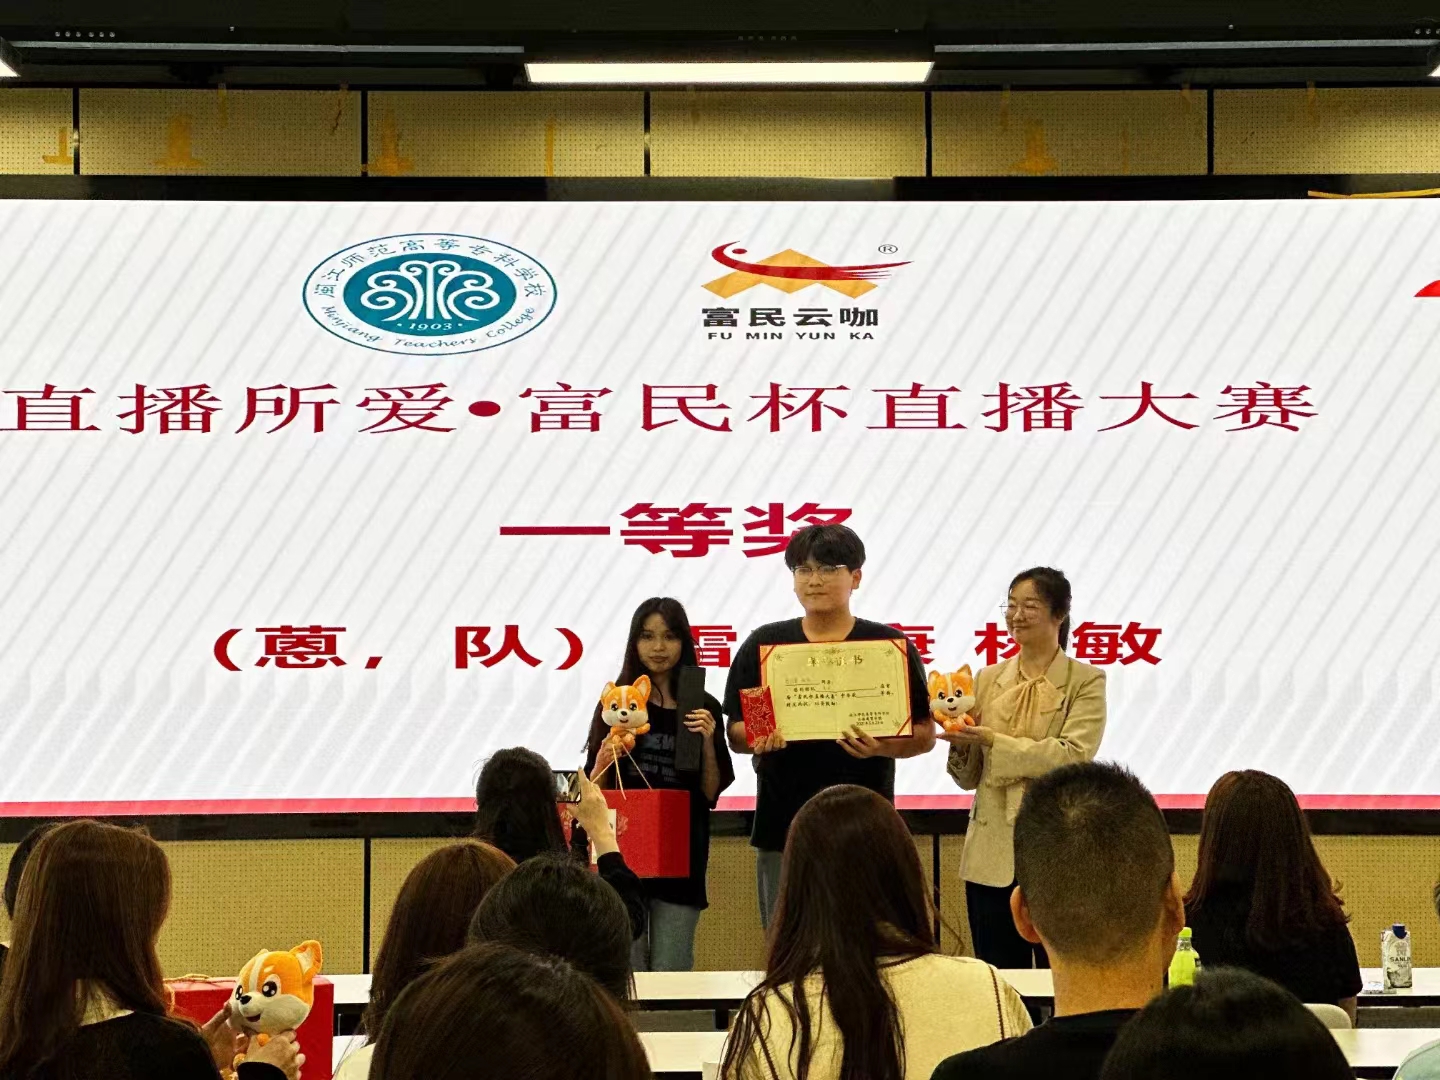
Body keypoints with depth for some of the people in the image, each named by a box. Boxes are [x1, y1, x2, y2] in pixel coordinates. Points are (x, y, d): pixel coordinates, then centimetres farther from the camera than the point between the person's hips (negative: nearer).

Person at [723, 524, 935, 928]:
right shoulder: (764, 645, 8)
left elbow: (925, 734, 4)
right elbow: (736, 735, 9)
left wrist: (884, 747, -17)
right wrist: (758, 739, -14)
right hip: (781, 829, 1)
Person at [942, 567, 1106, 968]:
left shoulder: (1086, 681, 0)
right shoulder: (989, 679, 11)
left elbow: (1074, 757, -15)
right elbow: (969, 778, 12)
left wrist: (993, 741, -17)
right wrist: (960, 743, -9)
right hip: (992, 858, 4)